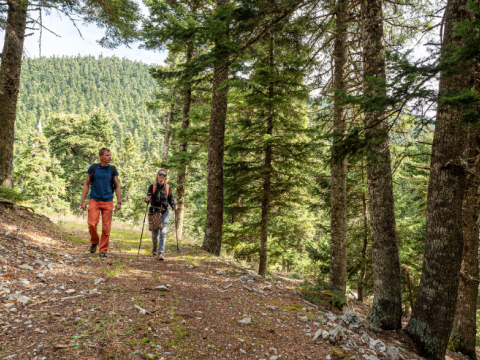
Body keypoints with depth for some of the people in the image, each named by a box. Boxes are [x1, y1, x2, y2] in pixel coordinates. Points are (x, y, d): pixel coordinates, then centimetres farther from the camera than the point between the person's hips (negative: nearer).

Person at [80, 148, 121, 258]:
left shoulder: (113, 169, 5)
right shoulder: (93, 168, 3)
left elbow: (117, 186, 8)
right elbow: (86, 184, 7)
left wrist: (119, 202, 0)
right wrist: (83, 201, 1)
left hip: (108, 201, 1)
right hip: (94, 201, -1)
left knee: (106, 227, 0)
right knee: (92, 224, -9)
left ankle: (103, 250, 12)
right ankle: (94, 241, 21)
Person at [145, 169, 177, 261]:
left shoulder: (168, 188, 5)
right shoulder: (152, 187, 2)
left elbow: (171, 199, 5)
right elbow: (148, 198, -6)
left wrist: (174, 205, -15)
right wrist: (147, 199, -30)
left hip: (164, 212, 0)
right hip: (154, 212, 0)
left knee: (163, 232, -13)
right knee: (154, 234, 7)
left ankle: (161, 253, -7)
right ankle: (155, 247, 39)